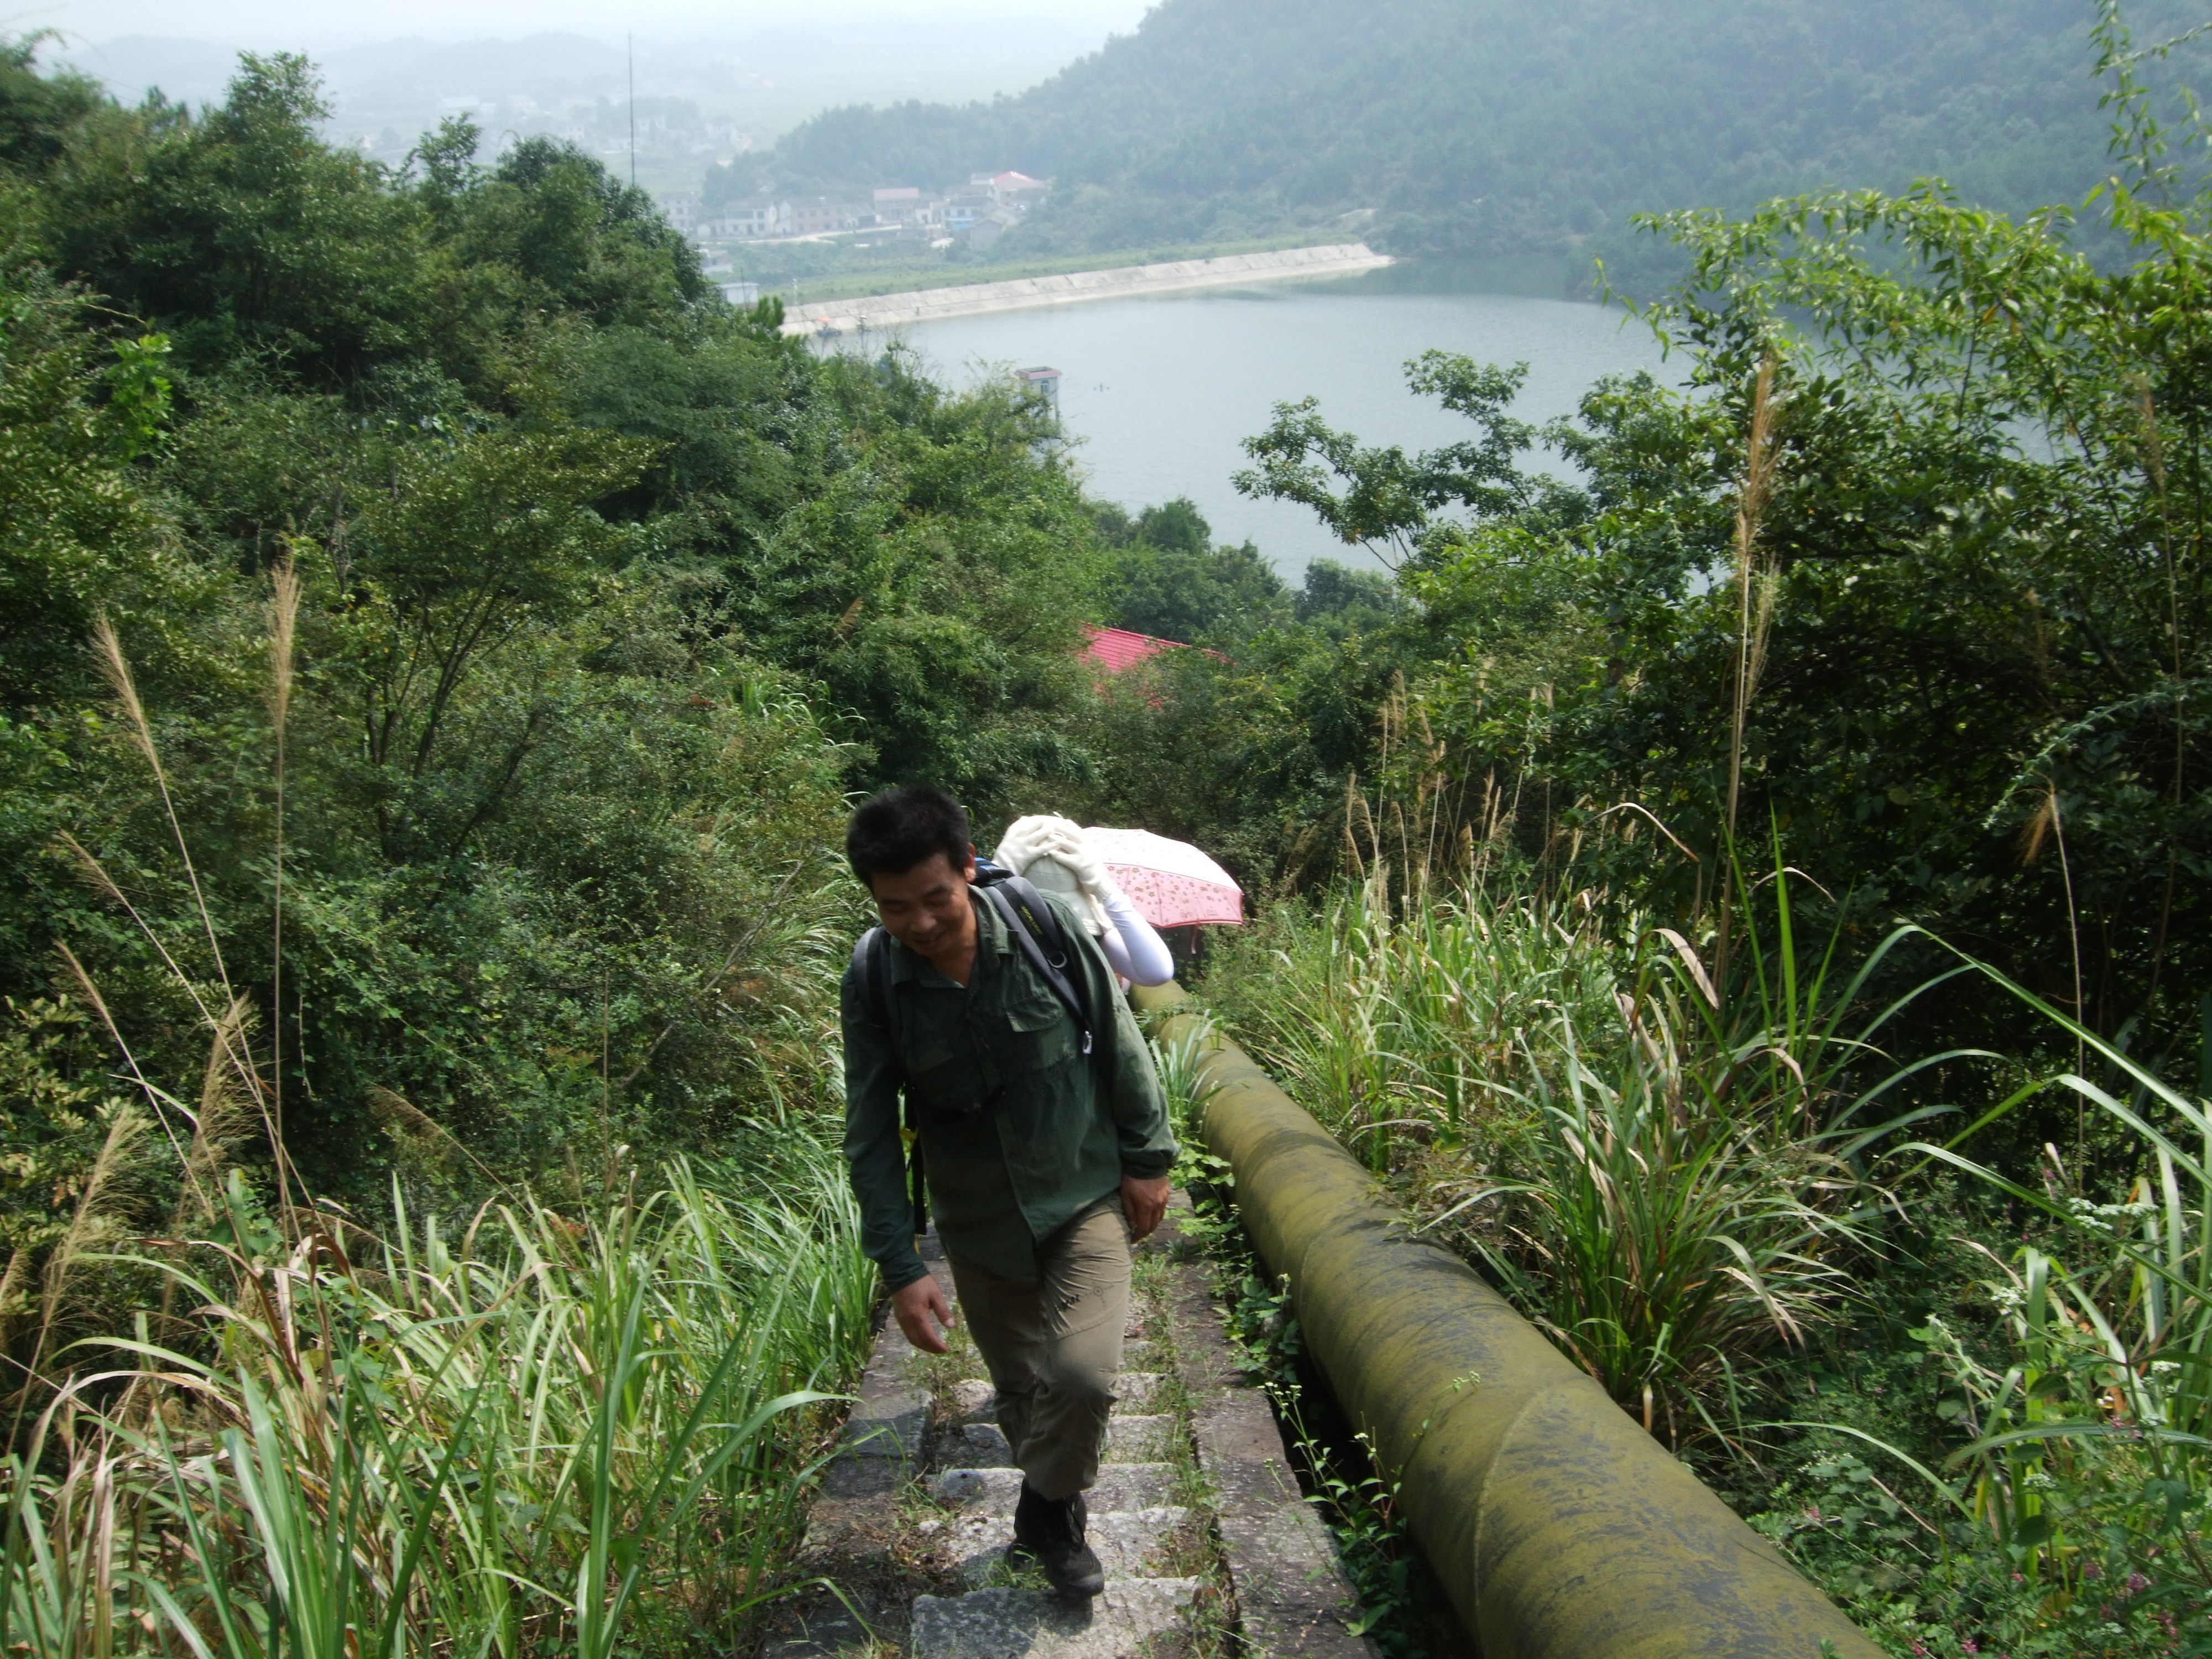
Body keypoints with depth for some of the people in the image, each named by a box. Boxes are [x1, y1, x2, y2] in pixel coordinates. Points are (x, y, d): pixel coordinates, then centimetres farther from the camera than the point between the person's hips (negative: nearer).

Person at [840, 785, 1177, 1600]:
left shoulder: (1048, 928, -18)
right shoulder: (872, 980, -14)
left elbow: (1121, 1048, -4)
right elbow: (870, 1135, -9)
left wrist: (1147, 1160, 0)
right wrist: (901, 1268, -12)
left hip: (1086, 1196, -2)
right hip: (978, 1223, 2)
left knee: (1082, 1374, -15)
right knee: (1019, 1388, 14)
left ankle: (1049, 1510, 14)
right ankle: (1052, 1508, 42)